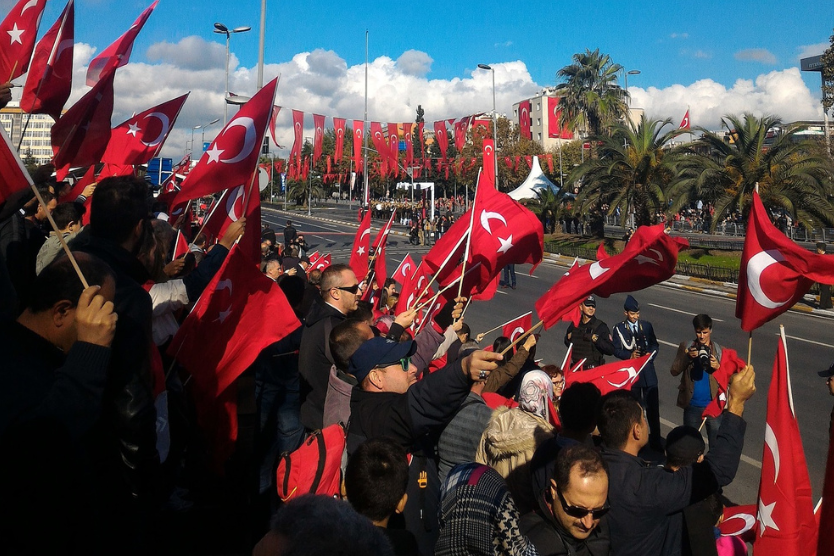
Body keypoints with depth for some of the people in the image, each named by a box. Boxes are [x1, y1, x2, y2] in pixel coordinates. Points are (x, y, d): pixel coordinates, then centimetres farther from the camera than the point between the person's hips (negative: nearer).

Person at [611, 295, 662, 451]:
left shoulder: (647, 325, 6)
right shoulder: (619, 328, -2)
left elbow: (654, 344, 10)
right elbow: (617, 350, -2)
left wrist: (651, 355, -10)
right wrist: (630, 355, -19)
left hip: (648, 372, 1)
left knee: (653, 406, 0)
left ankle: (655, 438, 10)